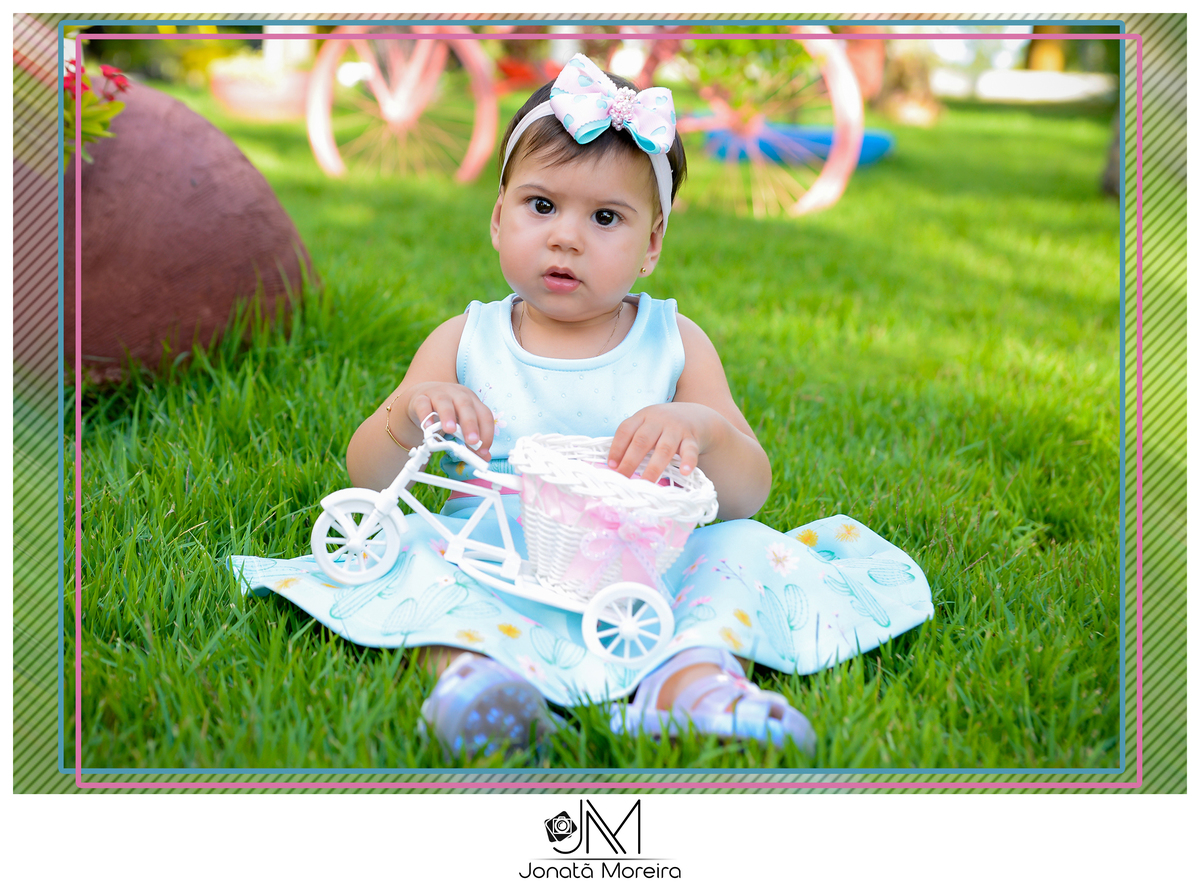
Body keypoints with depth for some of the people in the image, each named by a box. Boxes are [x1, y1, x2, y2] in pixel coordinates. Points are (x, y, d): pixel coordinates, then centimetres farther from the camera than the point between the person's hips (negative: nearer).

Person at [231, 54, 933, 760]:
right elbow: (367, 479, 3)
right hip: (494, 576, 0)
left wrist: (704, 431, -25)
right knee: (420, 542, -24)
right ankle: (475, 661, -48)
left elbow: (750, 496, -2)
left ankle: (690, 673, -45)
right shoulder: (466, 343, 6)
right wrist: (405, 418, -20)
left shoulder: (676, 344, 5)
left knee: (745, 544, -20)